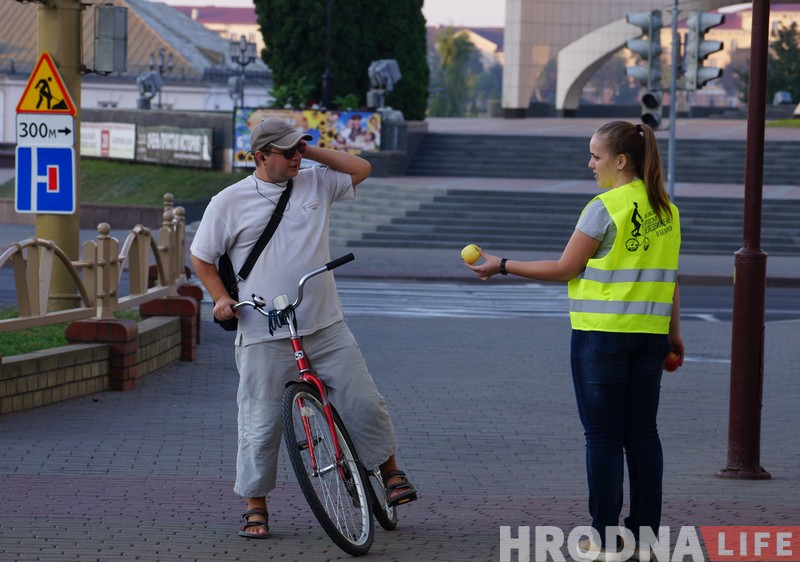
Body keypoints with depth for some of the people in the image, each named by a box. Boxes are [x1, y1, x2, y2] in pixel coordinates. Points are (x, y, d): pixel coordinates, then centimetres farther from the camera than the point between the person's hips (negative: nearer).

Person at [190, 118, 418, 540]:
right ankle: (255, 507, 13)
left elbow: (360, 169, 13)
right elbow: (201, 257, 9)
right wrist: (220, 298, -5)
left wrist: (311, 152, 3)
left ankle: (389, 472, 23)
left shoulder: (315, 184, 7)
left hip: (326, 327, 3)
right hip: (263, 336, -3)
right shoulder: (229, 202, 0)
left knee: (364, 402, 1)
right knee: (261, 423, 0)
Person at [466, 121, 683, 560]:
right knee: (642, 432, 10)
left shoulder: (605, 208, -12)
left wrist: (501, 266, -2)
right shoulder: (665, 210, 8)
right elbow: (669, 276, 12)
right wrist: (673, 333, 20)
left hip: (602, 333, -6)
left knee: (603, 434, -1)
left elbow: (564, 269, -10)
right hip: (650, 335, 6)